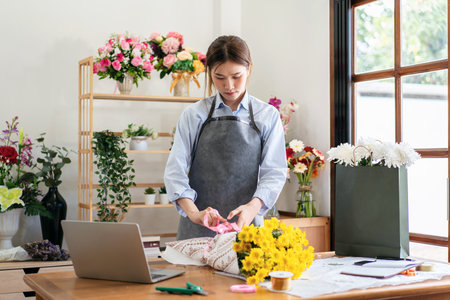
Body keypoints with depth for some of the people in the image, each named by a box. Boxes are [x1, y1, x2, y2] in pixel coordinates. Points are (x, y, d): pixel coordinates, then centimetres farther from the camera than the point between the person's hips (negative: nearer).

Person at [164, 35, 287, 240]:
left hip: (246, 224, 0)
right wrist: (193, 212, -20)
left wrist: (253, 207, -22)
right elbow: (175, 170, -3)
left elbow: (274, 172, -3)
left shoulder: (268, 116, 4)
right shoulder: (194, 115, 3)